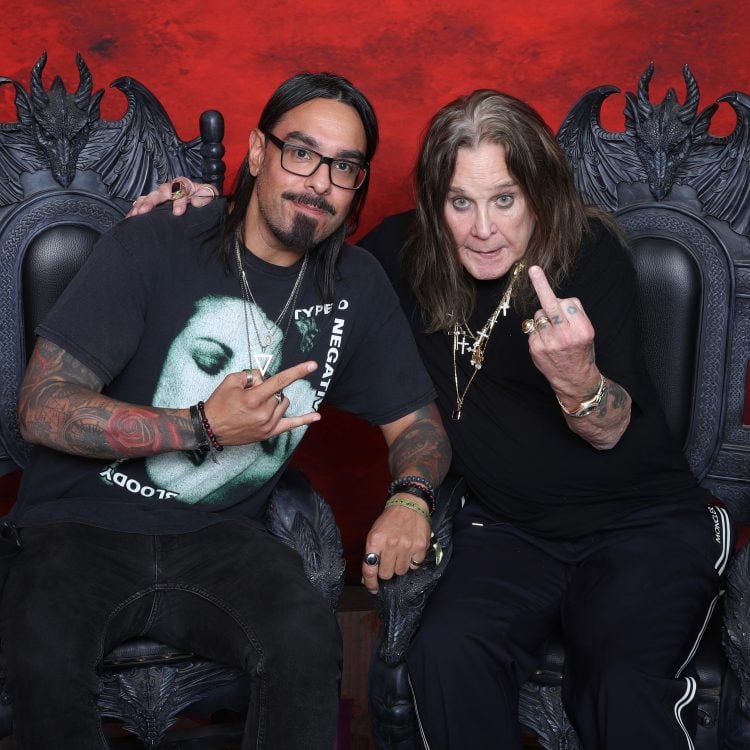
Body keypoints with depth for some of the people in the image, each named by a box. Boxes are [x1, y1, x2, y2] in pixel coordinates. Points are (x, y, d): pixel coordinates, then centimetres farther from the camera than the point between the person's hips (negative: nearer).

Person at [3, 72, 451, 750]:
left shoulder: (356, 284, 5)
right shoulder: (150, 248, -8)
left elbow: (416, 419, 13)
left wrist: (410, 495, -10)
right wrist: (203, 427, -21)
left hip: (220, 539, 2)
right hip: (82, 526, -2)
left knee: (308, 639, -29)